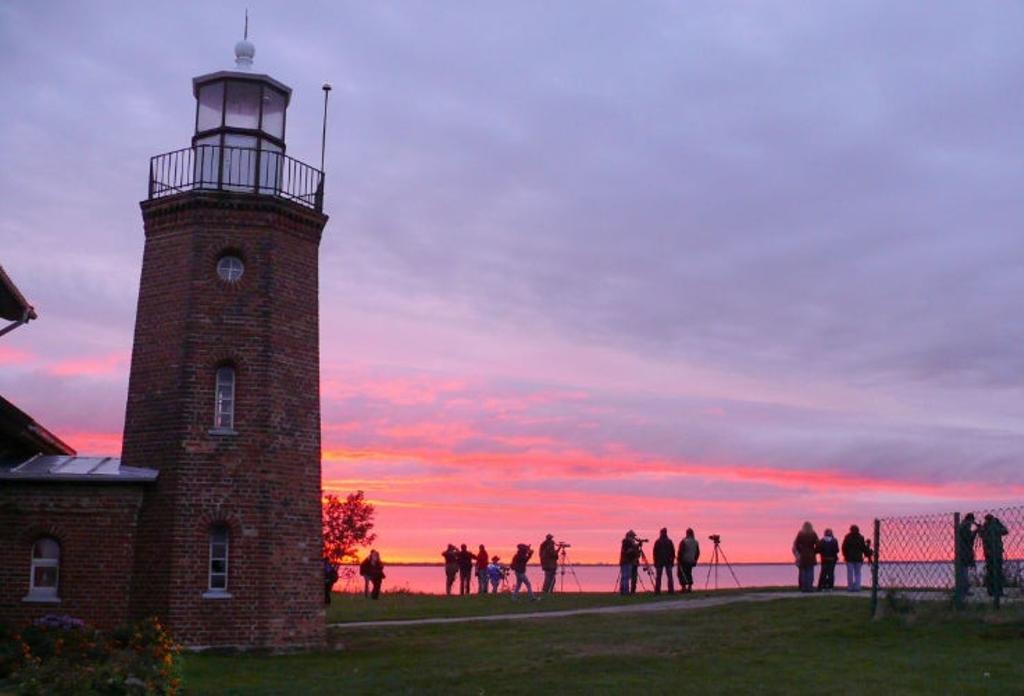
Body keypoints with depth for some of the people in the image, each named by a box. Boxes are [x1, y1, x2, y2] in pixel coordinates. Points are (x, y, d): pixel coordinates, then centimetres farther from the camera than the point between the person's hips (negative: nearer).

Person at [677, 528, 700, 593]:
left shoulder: (684, 541, -12)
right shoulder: (696, 542, 6)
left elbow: (680, 552, -12)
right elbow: (698, 552, 10)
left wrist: (679, 560, -4)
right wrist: (695, 560, 17)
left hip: (684, 561, -6)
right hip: (691, 561, 6)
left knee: (681, 573, 1)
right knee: (689, 573, 16)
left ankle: (683, 587, -9)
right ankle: (690, 587, 11)